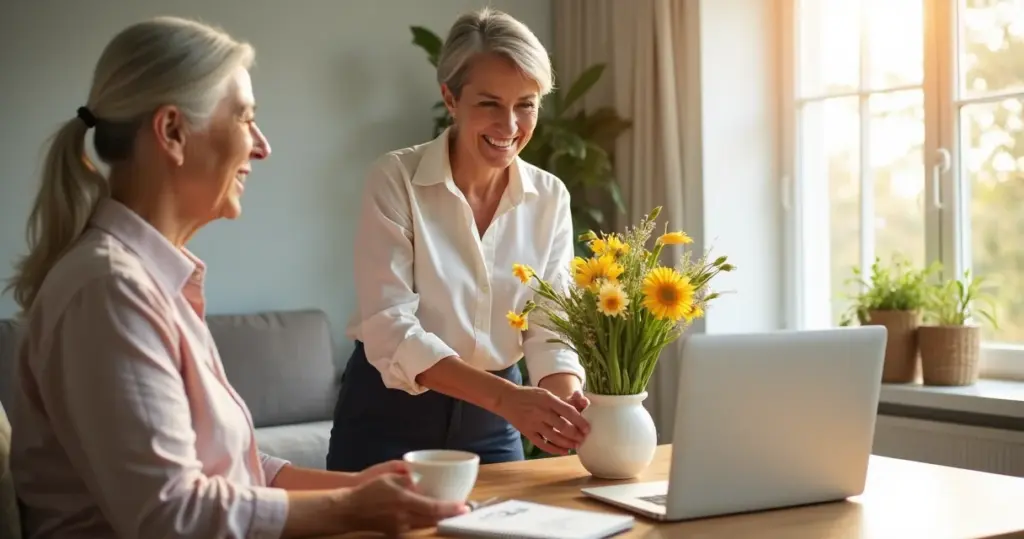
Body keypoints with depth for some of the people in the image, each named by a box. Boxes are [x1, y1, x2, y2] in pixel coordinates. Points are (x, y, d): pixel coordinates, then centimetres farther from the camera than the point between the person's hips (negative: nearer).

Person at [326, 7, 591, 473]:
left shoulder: (549, 198, -3)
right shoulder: (395, 180, -15)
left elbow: (550, 328, -5)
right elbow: (389, 329, -23)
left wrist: (567, 398, -27)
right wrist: (506, 396, -35)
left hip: (491, 423, 4)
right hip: (390, 417, -3)